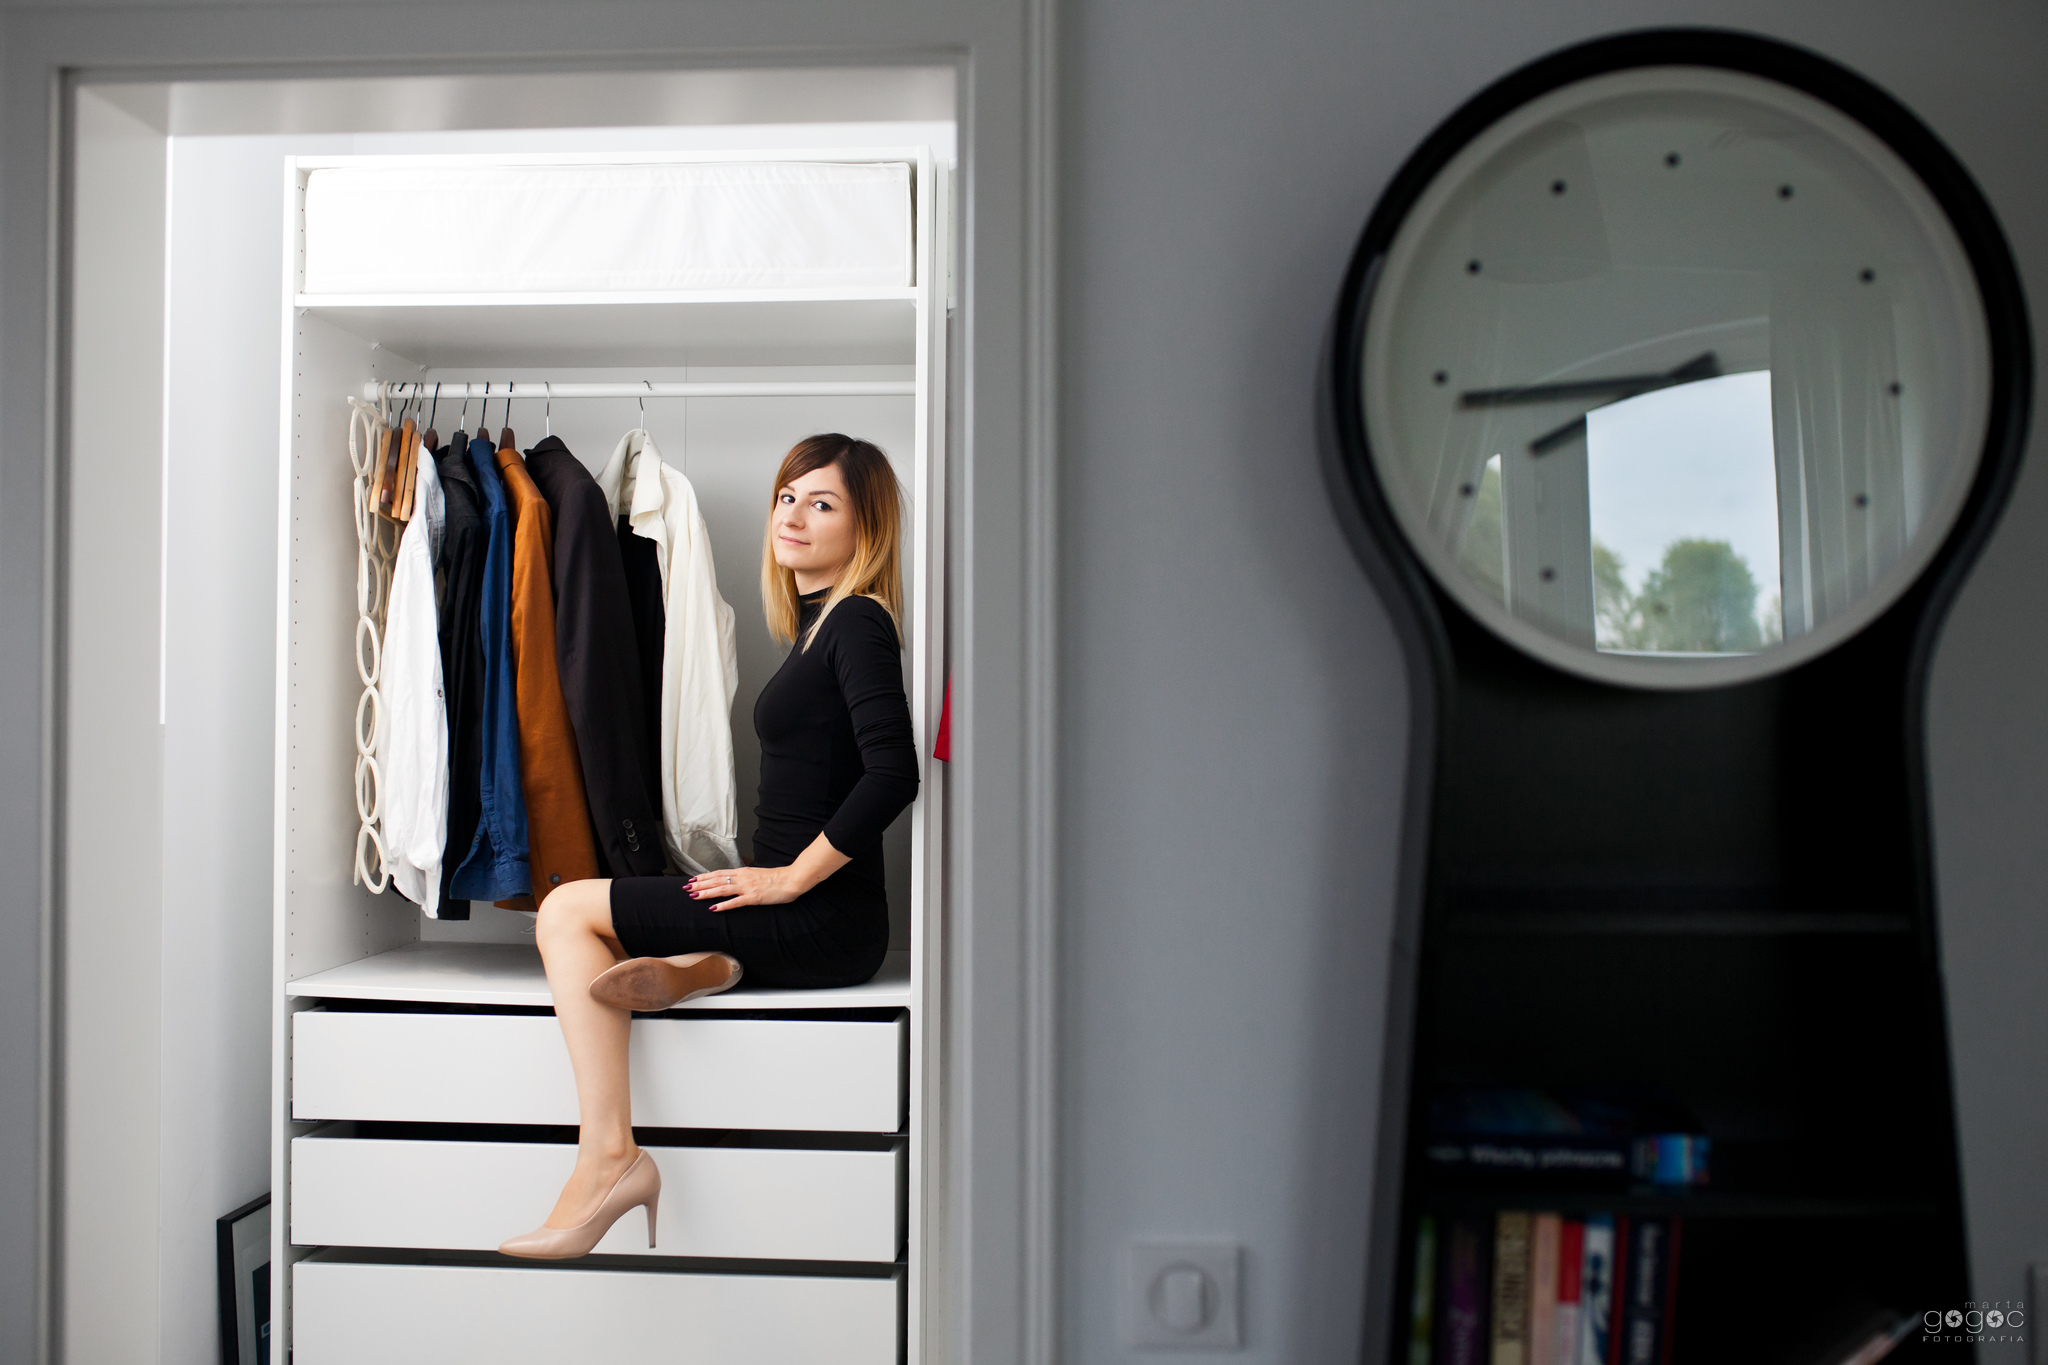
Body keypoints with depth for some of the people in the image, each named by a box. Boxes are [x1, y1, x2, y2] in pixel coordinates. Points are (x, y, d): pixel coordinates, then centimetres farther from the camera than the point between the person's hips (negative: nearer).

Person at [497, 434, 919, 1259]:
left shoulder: (858, 621, -13)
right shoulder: (817, 624, 15)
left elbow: (892, 771, -26)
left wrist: (791, 877, -18)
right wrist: (770, 877, 9)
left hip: (826, 921, -10)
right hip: (804, 915, 10)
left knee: (569, 911, -6)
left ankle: (609, 1156, -10)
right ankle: (704, 962, -7)